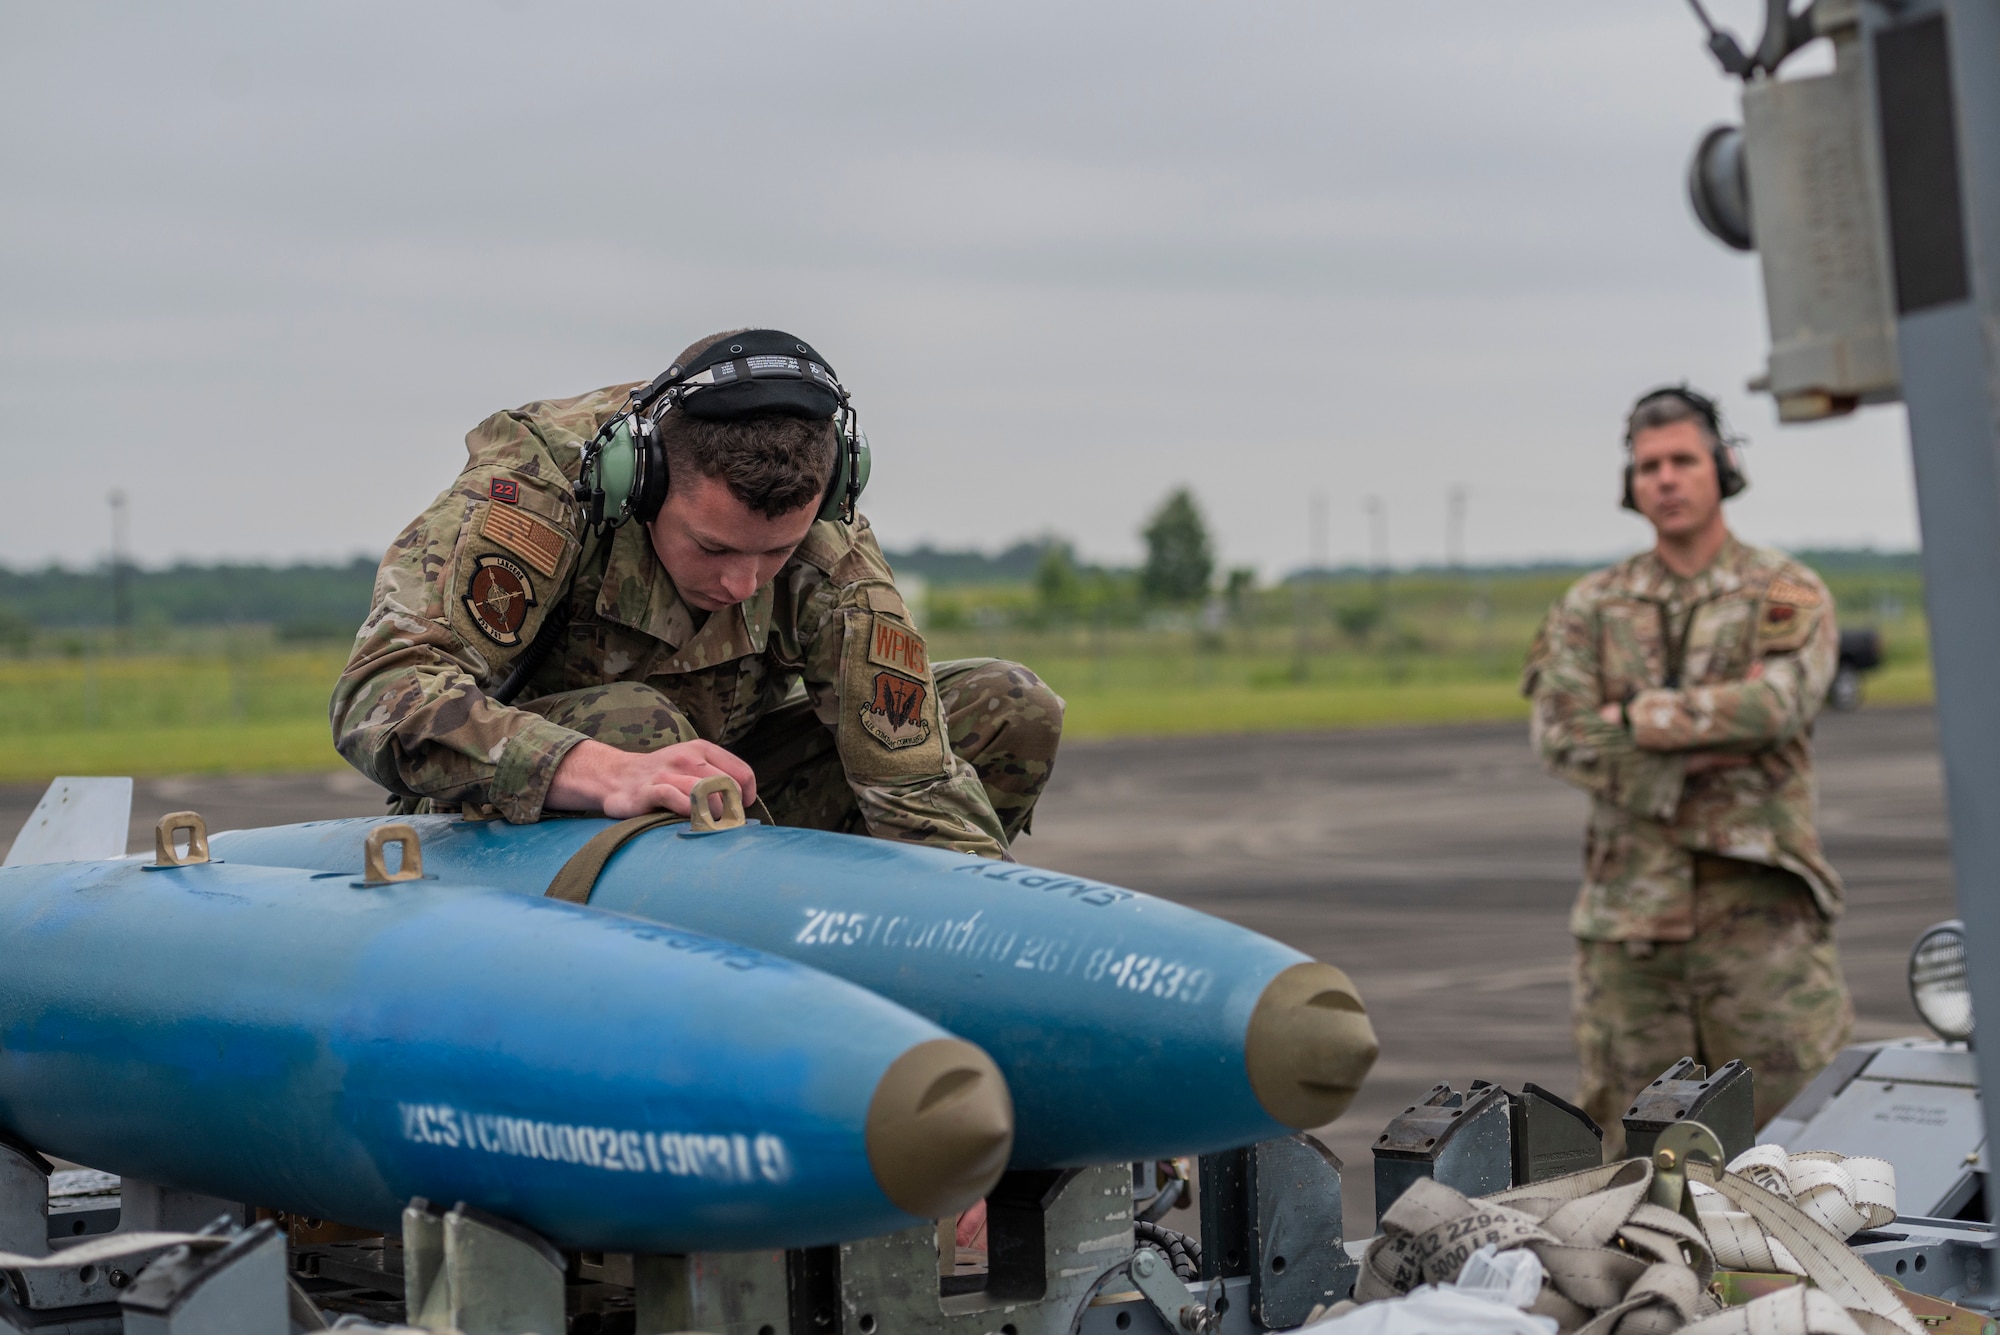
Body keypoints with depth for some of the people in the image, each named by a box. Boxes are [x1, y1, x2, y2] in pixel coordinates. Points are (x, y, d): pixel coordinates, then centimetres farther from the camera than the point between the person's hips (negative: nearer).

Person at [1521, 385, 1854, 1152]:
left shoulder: (1789, 595, 4)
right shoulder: (1591, 609, 9)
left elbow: (1779, 704, -16)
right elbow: (1561, 740, -6)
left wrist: (1640, 718, -11)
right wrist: (1718, 729, -12)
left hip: (1759, 910, -2)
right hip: (1630, 909, 2)